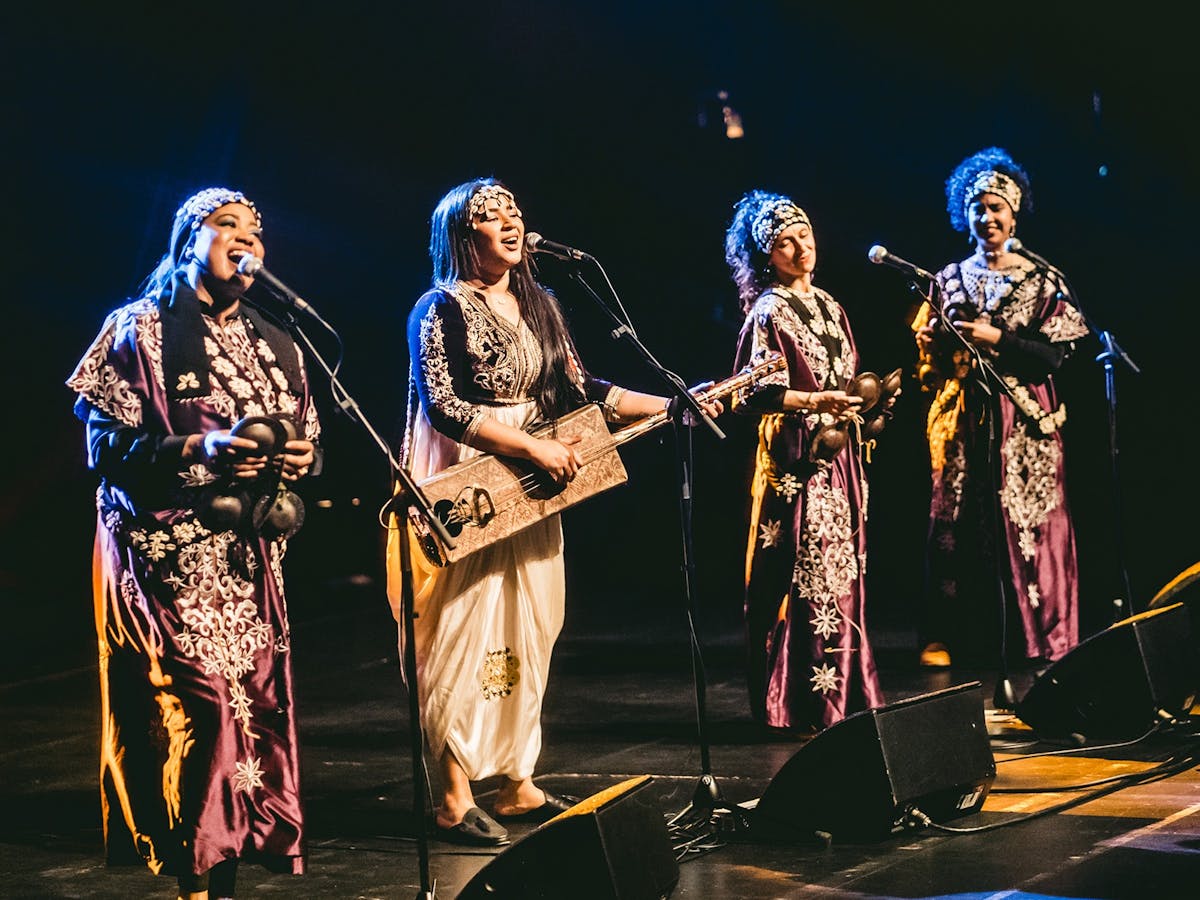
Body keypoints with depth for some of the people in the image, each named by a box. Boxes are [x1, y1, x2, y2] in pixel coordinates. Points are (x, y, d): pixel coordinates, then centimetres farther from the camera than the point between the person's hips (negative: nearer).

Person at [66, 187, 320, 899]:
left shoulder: (276, 345, 18)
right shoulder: (141, 330, 1)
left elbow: (307, 437, 23)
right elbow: (106, 443, -6)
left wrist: (299, 455, 0)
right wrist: (197, 450, -19)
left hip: (250, 554, 6)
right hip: (170, 552, -6)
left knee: (254, 699, -2)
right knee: (200, 697, -15)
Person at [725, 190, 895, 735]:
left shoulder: (826, 304, 16)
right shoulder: (768, 313, -7)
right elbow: (757, 394, -14)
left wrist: (872, 398, 6)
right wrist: (814, 402, -24)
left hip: (838, 455, 8)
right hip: (797, 458, -8)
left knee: (843, 575, 8)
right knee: (808, 578, -9)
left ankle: (842, 695, 15)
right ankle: (805, 705, -4)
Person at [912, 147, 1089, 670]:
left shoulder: (1042, 280, 3)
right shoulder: (948, 280, 12)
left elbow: (1053, 355, -5)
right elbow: (927, 357, 14)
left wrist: (995, 339, -14)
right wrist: (934, 342, -8)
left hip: (1023, 422, -2)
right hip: (962, 421, 2)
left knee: (1025, 525, -5)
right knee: (956, 524, -1)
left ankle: (1037, 638, 0)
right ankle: (951, 639, 1)